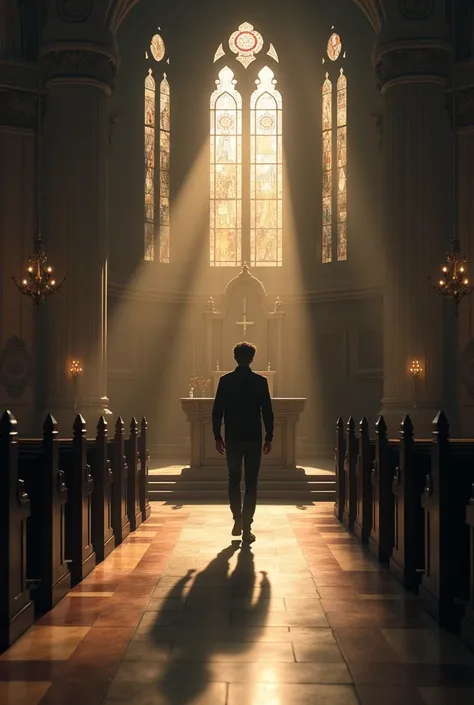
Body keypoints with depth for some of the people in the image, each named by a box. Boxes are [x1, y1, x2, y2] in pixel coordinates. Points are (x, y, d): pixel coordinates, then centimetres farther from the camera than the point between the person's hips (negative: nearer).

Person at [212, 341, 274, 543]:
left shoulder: (225, 381, -2)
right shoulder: (260, 381, -5)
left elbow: (217, 411, -1)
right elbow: (267, 412, -4)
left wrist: (217, 437, 7)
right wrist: (269, 438, 5)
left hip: (232, 438, 1)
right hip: (254, 439, -1)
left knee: (234, 480, 17)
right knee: (251, 483, 3)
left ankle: (237, 521, 14)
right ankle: (246, 528, 1)